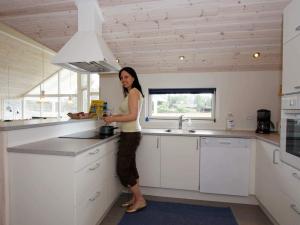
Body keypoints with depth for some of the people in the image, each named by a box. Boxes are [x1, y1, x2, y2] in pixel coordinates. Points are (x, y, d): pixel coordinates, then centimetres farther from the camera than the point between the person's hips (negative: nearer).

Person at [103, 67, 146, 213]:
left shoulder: (133, 91, -11)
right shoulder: (132, 92, 16)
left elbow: (133, 116, -20)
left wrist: (113, 119, -13)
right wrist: (115, 117, 10)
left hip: (130, 135, -10)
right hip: (130, 134, 10)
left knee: (122, 170, 0)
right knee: (130, 168, 16)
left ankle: (140, 200, 14)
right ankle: (135, 198, 30)